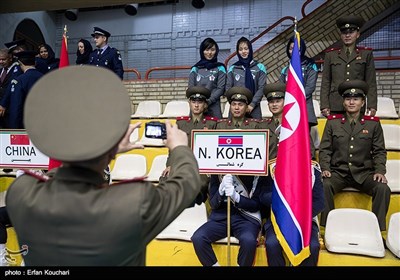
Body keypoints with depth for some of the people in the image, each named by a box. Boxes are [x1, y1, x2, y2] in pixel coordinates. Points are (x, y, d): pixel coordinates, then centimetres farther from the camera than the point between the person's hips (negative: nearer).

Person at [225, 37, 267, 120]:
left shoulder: (259, 67, 6)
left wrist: (252, 104, -10)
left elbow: (262, 88, 0)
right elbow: (228, 89, 7)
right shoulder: (232, 68, 10)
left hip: (254, 108, -1)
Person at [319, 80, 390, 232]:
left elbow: (379, 151, 9)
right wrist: (325, 169, -8)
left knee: (383, 188, -27)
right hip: (338, 172, 0)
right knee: (324, 185, -31)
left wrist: (380, 171, -7)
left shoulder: (373, 124, 10)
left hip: (364, 173, 1)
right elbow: (324, 149, 7)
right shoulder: (333, 122, 10)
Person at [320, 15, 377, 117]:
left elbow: (371, 83, 8)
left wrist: (372, 106, -1)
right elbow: (325, 82, 8)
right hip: (335, 106, 0)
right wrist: (324, 106, -2)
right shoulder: (331, 55, 11)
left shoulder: (366, 54, 11)